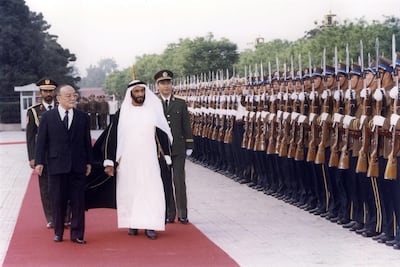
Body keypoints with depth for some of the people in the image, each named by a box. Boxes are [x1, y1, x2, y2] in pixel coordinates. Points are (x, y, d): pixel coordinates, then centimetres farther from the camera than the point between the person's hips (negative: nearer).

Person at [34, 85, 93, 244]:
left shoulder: (83, 117, 6)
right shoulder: (47, 117, 2)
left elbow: (87, 141, 9)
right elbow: (41, 141, 1)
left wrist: (89, 162, 7)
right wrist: (39, 162, -5)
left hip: (78, 166, 1)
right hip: (57, 165, -1)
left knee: (78, 201, 2)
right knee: (57, 201, 7)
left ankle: (77, 234, 11)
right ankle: (58, 232, 20)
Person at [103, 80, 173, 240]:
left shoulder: (153, 111, 3)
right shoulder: (122, 113, 1)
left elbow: (163, 135, 7)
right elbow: (112, 137, 3)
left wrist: (167, 158, 4)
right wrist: (109, 162, -2)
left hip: (148, 161, 0)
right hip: (126, 162, 0)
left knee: (151, 192, -6)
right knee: (128, 192, 4)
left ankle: (149, 226, -2)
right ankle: (132, 224, 16)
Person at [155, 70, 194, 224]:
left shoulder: (180, 104, 9)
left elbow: (186, 126, 9)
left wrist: (189, 146, 4)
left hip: (178, 149, 1)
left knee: (179, 181, -1)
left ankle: (182, 214, 5)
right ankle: (169, 214, 10)